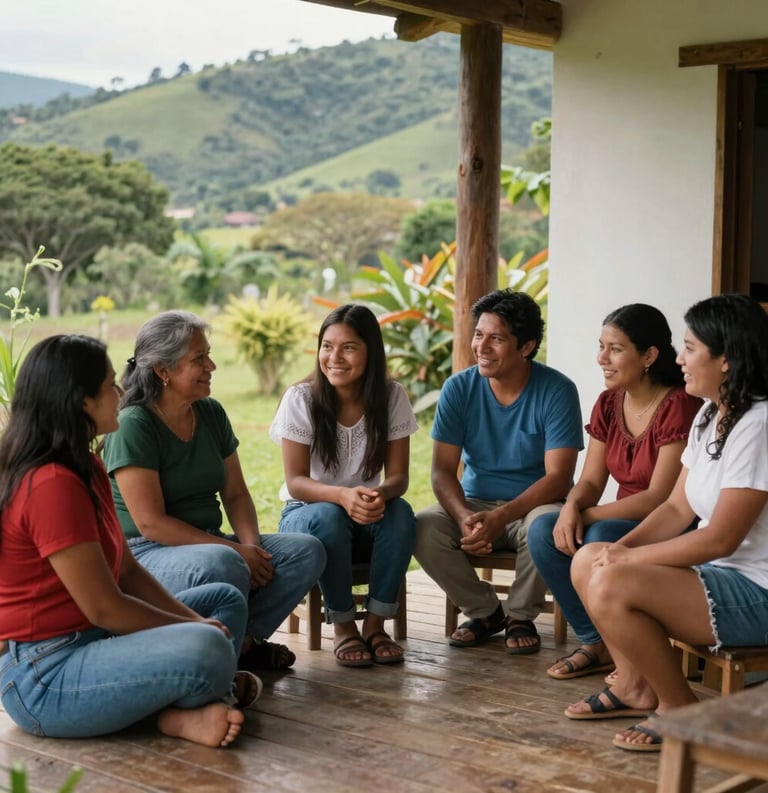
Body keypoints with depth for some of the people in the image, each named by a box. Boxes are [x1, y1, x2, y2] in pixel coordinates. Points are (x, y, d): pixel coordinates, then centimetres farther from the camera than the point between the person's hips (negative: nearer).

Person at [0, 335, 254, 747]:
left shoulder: (84, 468, 11)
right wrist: (196, 629, -8)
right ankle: (180, 716, -1)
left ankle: (186, 708, -9)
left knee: (225, 599, 17)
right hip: (43, 677, -12)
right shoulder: (52, 485, -22)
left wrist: (193, 622, -1)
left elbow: (128, 571, 12)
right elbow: (104, 608, -21)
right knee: (207, 651, -34)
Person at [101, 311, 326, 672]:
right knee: (221, 564, -39)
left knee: (307, 551, -11)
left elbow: (235, 493, 11)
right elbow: (150, 522, -20)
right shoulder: (132, 425, -14)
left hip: (208, 544, 8)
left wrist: (252, 543, -10)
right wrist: (235, 549, -22)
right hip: (145, 553, -8)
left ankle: (243, 640, -15)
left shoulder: (212, 413, 9)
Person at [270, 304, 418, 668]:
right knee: (328, 517, -36)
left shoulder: (392, 397, -9)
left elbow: (398, 477, -10)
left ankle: (375, 623, -19)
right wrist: (342, 495, -38)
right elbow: (295, 482, -17)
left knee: (400, 512, -31)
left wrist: (381, 494, -36)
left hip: (366, 517, 2)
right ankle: (342, 625, -19)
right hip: (307, 513, -2)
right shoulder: (300, 399, -14)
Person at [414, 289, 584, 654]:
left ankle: (520, 616, -8)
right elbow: (442, 470, -7)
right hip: (474, 503, 3)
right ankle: (484, 611, -1)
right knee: (422, 528, -26)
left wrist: (500, 517, -31)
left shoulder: (557, 391, -13)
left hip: (534, 504, -3)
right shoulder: (458, 388, -5)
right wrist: (463, 517, -28)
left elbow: (558, 477, -18)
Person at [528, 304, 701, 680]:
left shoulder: (679, 406, -19)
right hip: (623, 525, 7)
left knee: (601, 539, -33)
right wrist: (571, 507, -19)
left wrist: (586, 515, -20)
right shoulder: (608, 404, 5)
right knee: (542, 532, -15)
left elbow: (660, 498, -22)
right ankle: (597, 643, -6)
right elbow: (591, 481, 5)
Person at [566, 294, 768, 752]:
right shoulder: (709, 417, 9)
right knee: (588, 560, 6)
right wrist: (621, 548, -6)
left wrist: (630, 558, -15)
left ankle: (679, 710, -6)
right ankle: (637, 686, 13)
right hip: (717, 572, 10)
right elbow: (678, 508, 10)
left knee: (612, 587, -25)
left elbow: (720, 539, -23)